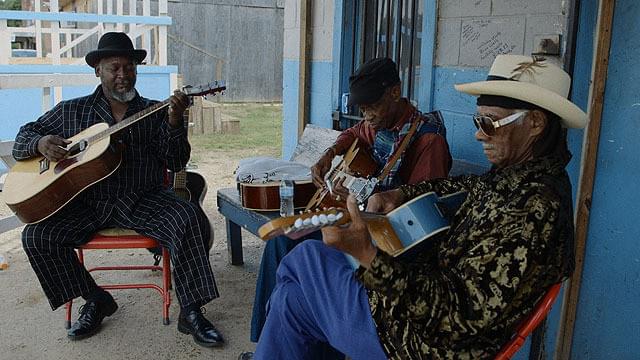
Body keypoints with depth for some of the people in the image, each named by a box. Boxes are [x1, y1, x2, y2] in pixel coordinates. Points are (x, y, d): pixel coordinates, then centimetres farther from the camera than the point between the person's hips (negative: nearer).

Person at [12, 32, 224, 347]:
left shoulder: (155, 112, 9)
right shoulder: (71, 111, 12)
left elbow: (176, 163, 0)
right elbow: (22, 140, 17)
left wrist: (174, 123, -18)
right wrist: (41, 143, -7)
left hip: (143, 201, -2)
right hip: (86, 203, 2)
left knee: (192, 220, -28)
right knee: (36, 236, -18)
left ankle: (191, 312, -18)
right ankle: (95, 300, 2)